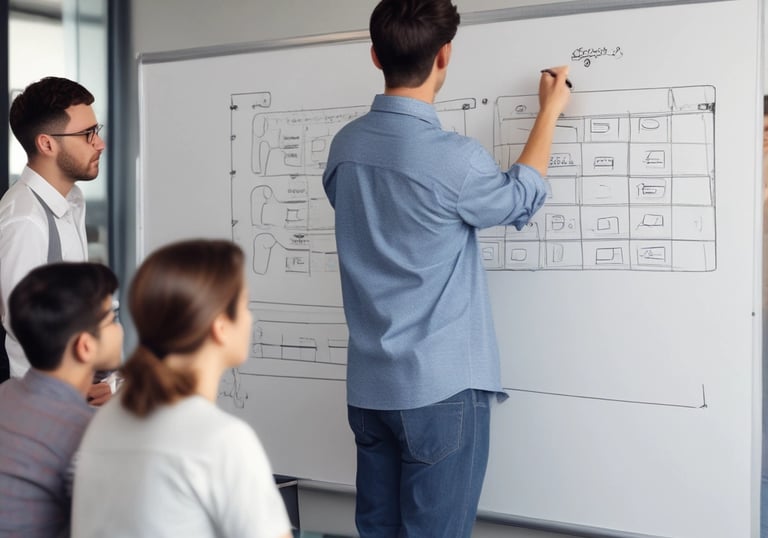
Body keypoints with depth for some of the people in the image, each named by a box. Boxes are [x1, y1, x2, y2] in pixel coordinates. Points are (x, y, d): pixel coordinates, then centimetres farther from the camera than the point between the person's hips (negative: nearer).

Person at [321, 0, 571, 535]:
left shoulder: (344, 146, 1)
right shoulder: (453, 158, -18)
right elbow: (521, 200, 2)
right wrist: (549, 111, 16)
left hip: (369, 386, 7)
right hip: (441, 389, -7)